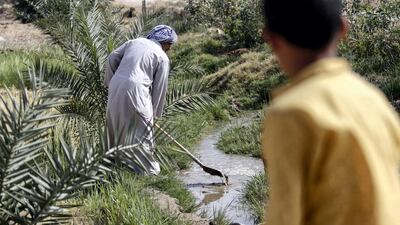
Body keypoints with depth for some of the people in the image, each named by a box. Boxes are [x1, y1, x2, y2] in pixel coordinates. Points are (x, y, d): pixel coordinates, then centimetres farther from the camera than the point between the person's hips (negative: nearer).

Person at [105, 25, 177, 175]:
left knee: (117, 126, 19)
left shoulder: (134, 42, 18)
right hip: (135, 91, -6)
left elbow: (112, 58, 17)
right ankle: (145, 168, 12)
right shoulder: (162, 58, 3)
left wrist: (110, 81, 23)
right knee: (141, 130, 5)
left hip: (115, 88, 6)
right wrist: (155, 112, 14)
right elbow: (160, 88, 5)